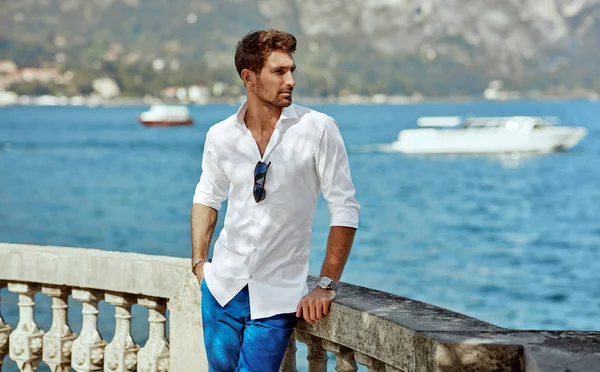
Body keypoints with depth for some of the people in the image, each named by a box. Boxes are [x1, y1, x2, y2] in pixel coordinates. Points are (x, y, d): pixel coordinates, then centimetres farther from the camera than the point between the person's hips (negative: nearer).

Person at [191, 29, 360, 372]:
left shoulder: (319, 129, -10)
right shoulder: (221, 136, 0)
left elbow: (345, 208, -9)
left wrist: (327, 285, -12)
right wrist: (199, 262, 7)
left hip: (277, 298, -3)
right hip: (223, 286, 3)